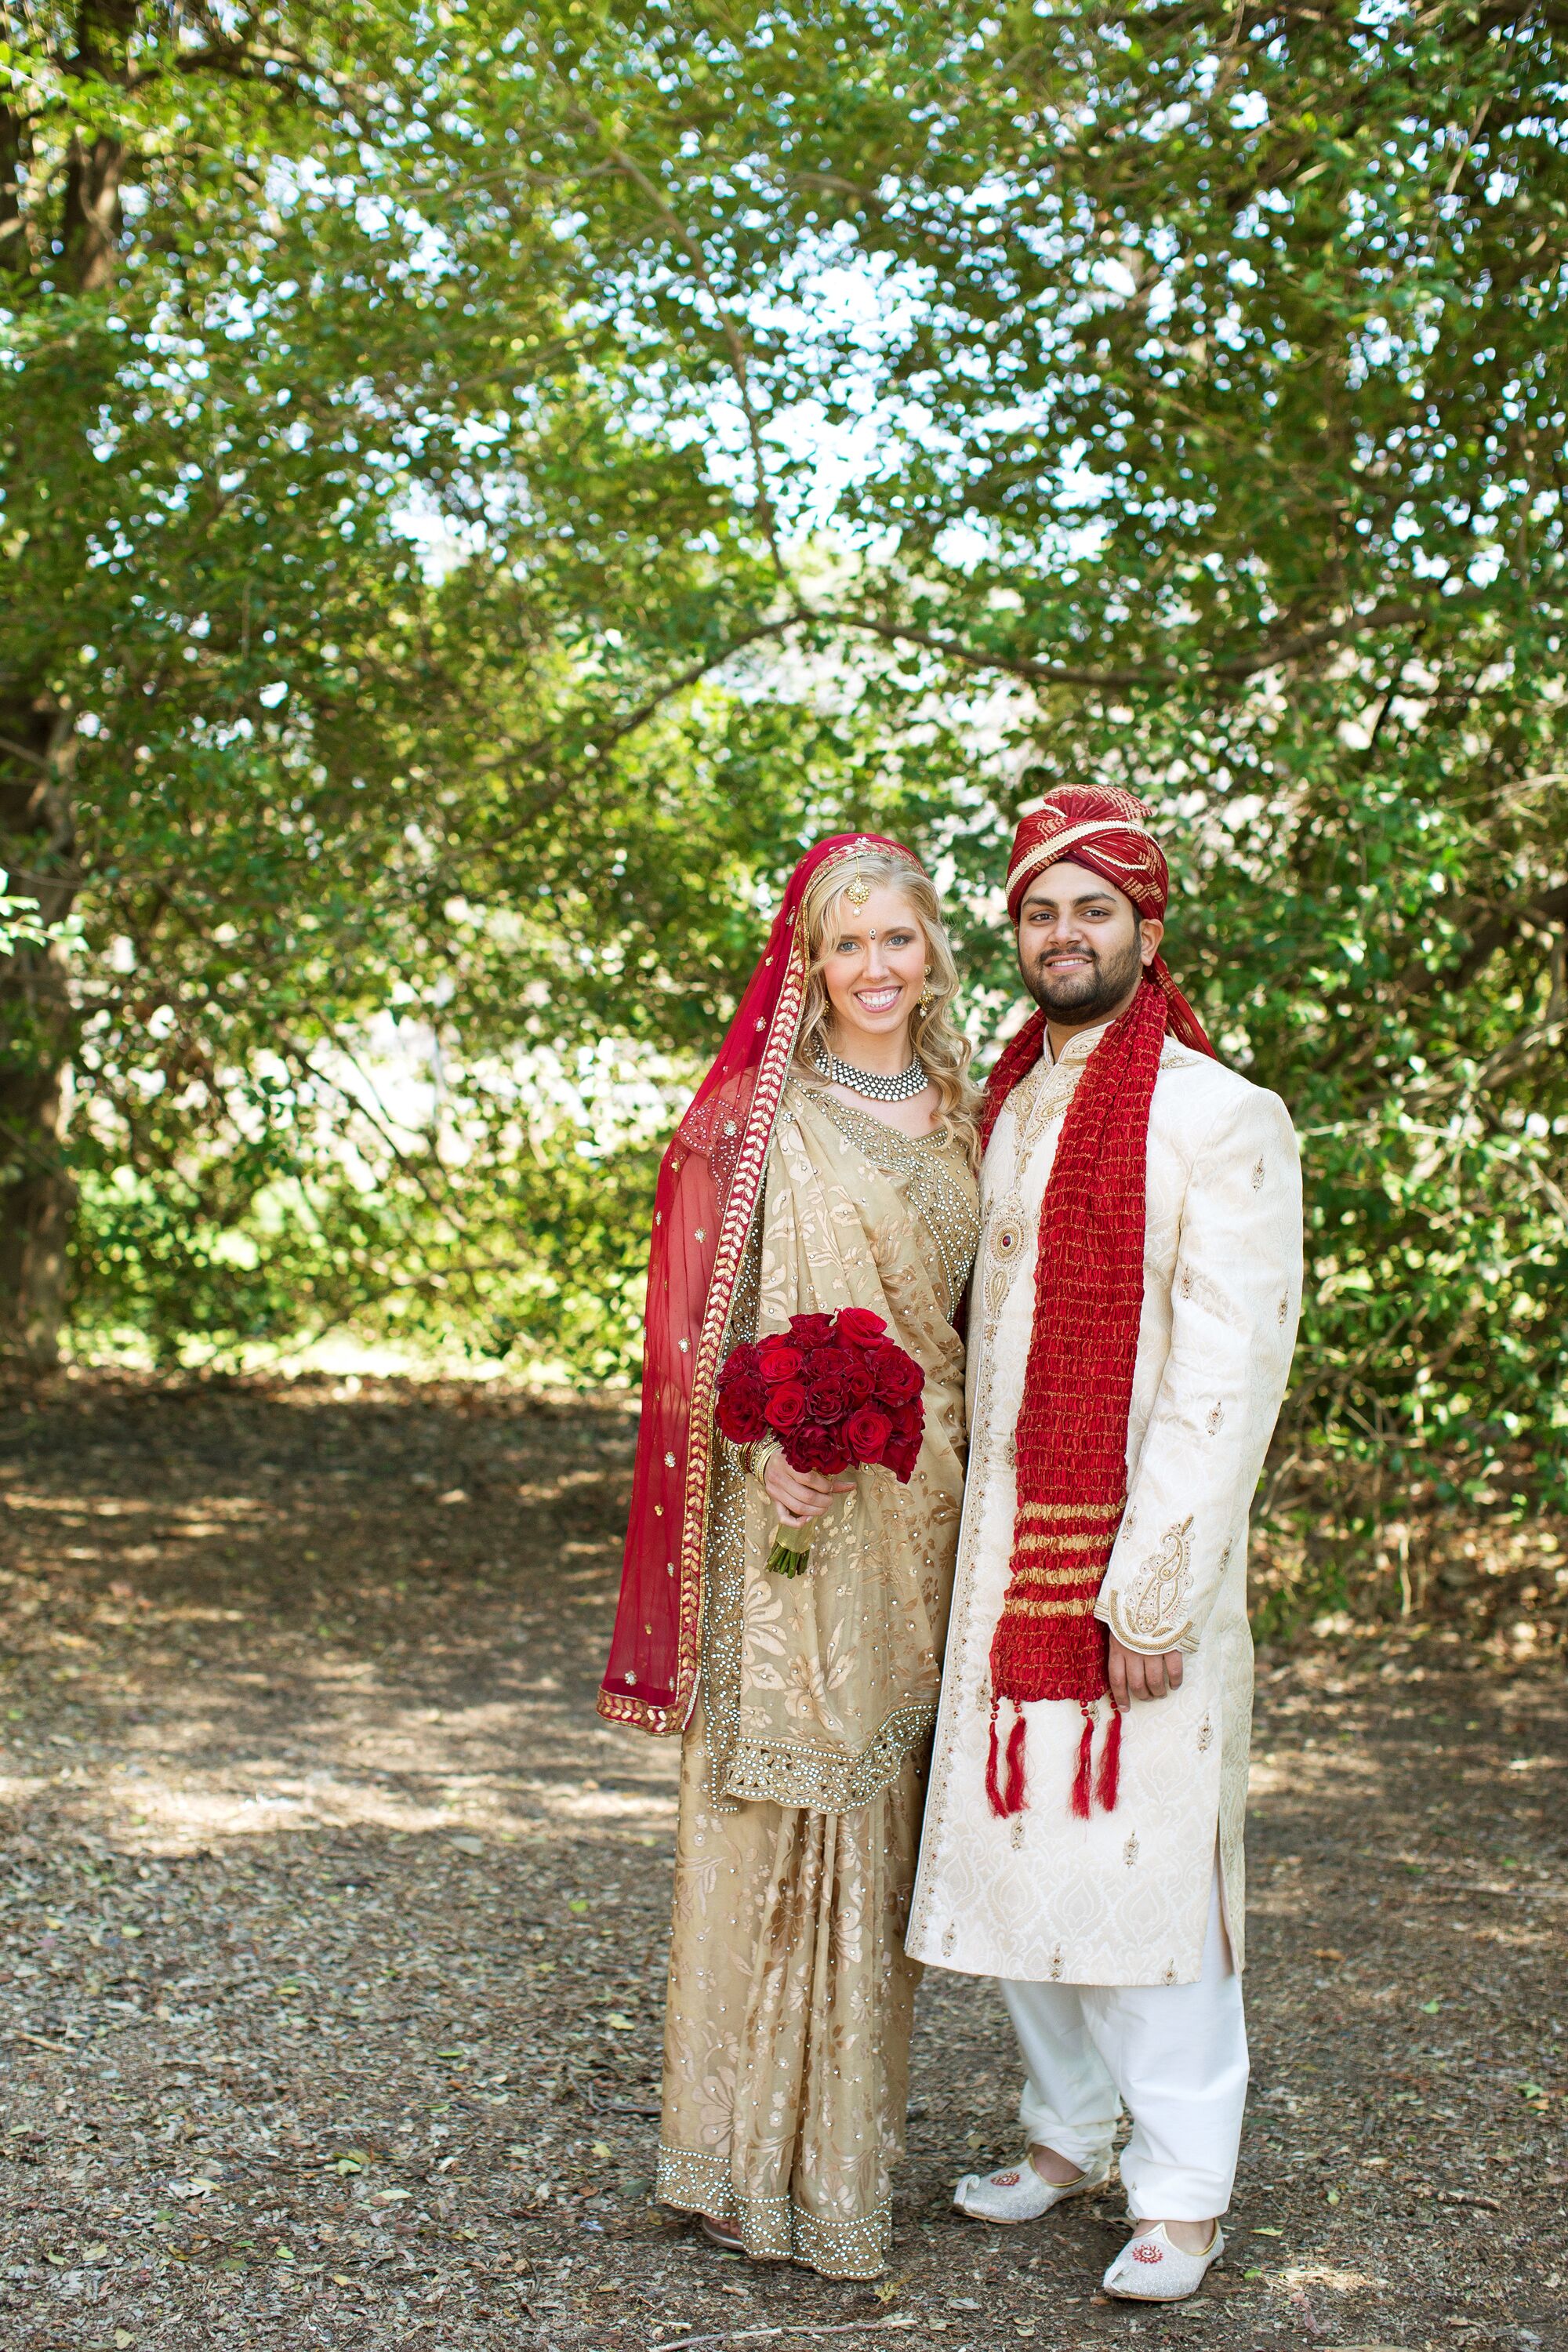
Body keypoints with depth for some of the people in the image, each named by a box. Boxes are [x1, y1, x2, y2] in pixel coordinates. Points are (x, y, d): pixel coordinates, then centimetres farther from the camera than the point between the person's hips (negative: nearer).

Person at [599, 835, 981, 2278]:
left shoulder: (960, 1118, 13)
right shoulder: (763, 1117, -3)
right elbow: (698, 1312, -6)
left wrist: (968, 1477, 9)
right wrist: (764, 1435, -19)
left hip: (921, 1503, 5)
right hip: (790, 1501, -5)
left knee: (886, 1812, 10)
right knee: (786, 1805, -4)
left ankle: (856, 2133, 21)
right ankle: (760, 2155, 6)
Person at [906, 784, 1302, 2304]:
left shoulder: (1221, 1120, -8)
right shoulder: (1004, 1111, 13)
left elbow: (1228, 1372, -13)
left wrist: (1154, 1586, -17)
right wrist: (973, 1539, 8)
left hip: (1138, 1558, -6)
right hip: (1001, 1549, 6)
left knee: (1143, 1870, -3)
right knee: (1015, 1847, 10)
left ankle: (1182, 2194, 11)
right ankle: (1067, 2133, 27)